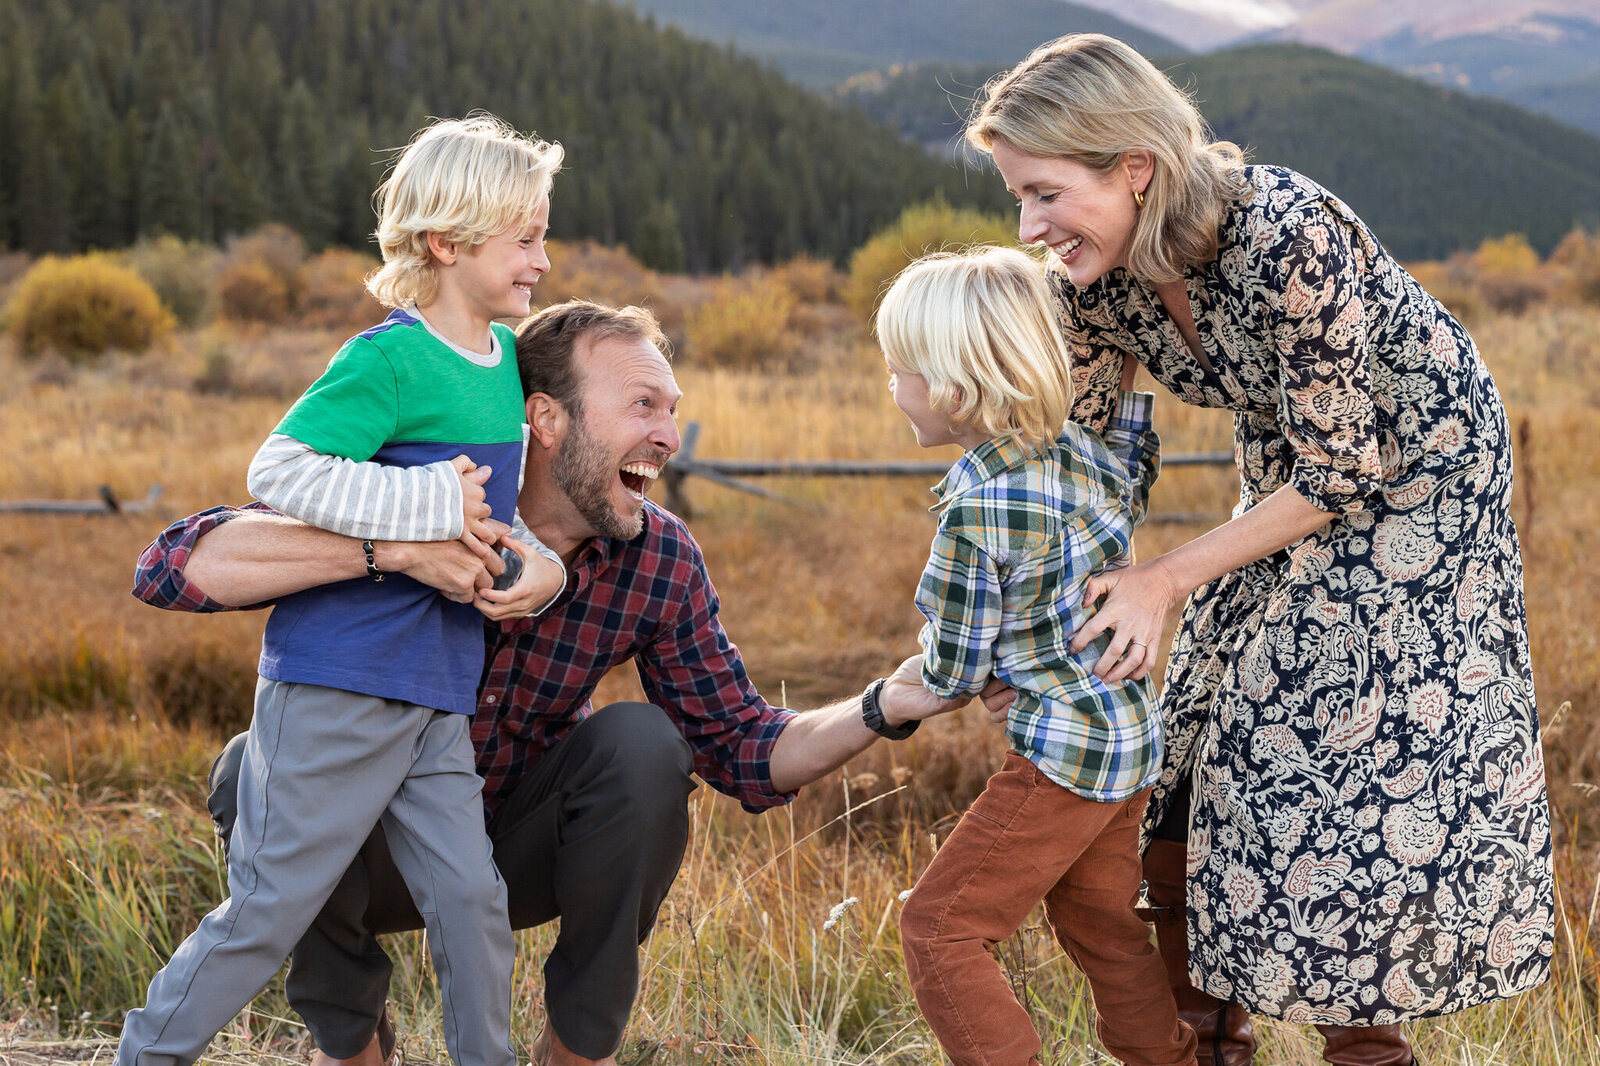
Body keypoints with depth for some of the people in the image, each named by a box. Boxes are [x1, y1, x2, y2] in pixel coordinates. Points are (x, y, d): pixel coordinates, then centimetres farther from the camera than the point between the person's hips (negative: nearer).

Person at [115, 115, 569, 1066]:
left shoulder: (507, 356, 10)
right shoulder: (388, 361, -15)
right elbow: (279, 471, -22)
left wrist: (543, 565, 4)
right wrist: (431, 502, -23)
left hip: (438, 698, 7)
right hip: (338, 678, -7)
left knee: (472, 899, 4)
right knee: (274, 903, 1)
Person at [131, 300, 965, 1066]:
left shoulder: (661, 562, -14)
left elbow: (741, 752, -8)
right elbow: (171, 567, -34)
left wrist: (884, 707, -27)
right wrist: (390, 549, -46)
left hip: (520, 852, 2)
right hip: (383, 850, -1)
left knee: (643, 745, -26)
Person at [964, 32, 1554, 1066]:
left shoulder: (1288, 236, -37)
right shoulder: (1093, 279, -16)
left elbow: (1342, 469, -27)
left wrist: (1165, 581, -25)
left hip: (1413, 466, -6)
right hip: (1293, 474, 7)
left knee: (1372, 760, -6)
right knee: (1220, 742, 8)